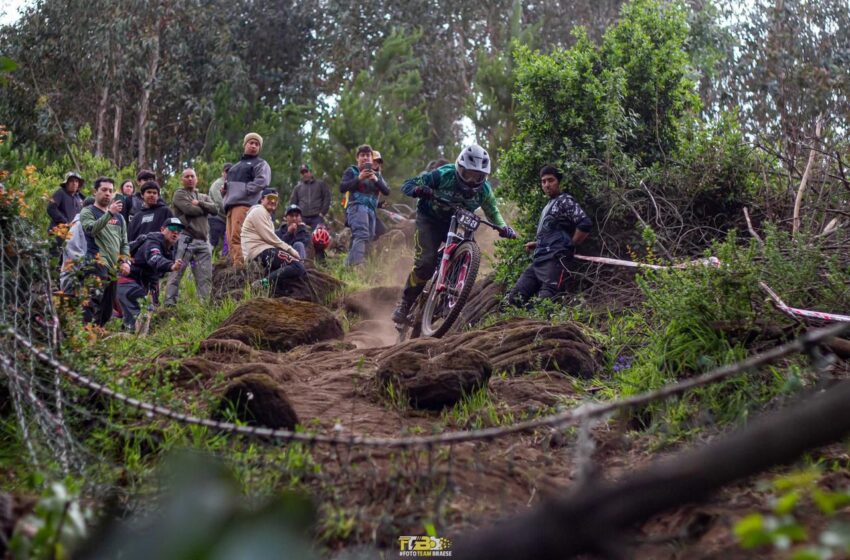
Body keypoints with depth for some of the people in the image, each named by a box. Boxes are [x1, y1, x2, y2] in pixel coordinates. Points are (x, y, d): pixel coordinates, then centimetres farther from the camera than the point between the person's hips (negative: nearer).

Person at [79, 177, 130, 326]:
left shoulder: (119, 217, 24)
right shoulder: (88, 212, 7)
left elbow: (124, 242, 25)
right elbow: (91, 229, -14)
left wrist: (125, 261, 8)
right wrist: (109, 213, -24)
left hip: (115, 267, 7)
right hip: (97, 262, -7)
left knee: (107, 310, 7)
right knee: (94, 300, -25)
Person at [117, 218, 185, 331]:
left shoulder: (170, 249, 11)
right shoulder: (153, 242, -21)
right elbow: (155, 260, -46)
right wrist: (171, 266, -65)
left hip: (143, 286, 10)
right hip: (129, 282, -10)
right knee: (136, 318, -28)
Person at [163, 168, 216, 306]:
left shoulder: (204, 197, 24)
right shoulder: (179, 194, 7)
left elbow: (215, 209, 6)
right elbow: (189, 209, -10)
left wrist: (199, 204, -5)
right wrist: (204, 209, 5)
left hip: (203, 241, 6)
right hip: (186, 239, -6)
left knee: (205, 277, 3)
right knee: (176, 273, -9)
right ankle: (169, 303, -10)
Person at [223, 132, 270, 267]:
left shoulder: (260, 164, 9)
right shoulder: (237, 165, 33)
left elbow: (262, 181, -8)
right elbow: (229, 181, 35)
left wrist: (245, 190, -14)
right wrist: (225, 188, 12)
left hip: (245, 204, -8)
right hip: (231, 204, 8)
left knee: (237, 237, -21)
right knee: (231, 239, 1)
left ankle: (239, 267, -27)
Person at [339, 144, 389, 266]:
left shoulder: (376, 175, 24)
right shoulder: (352, 171, 10)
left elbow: (387, 191, 12)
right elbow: (342, 188, -3)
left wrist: (376, 180, -6)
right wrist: (359, 178, -12)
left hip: (371, 209, 6)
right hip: (357, 206, -6)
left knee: (368, 238, 1)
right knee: (361, 234, -27)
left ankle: (349, 264, 8)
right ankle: (356, 263, -41)